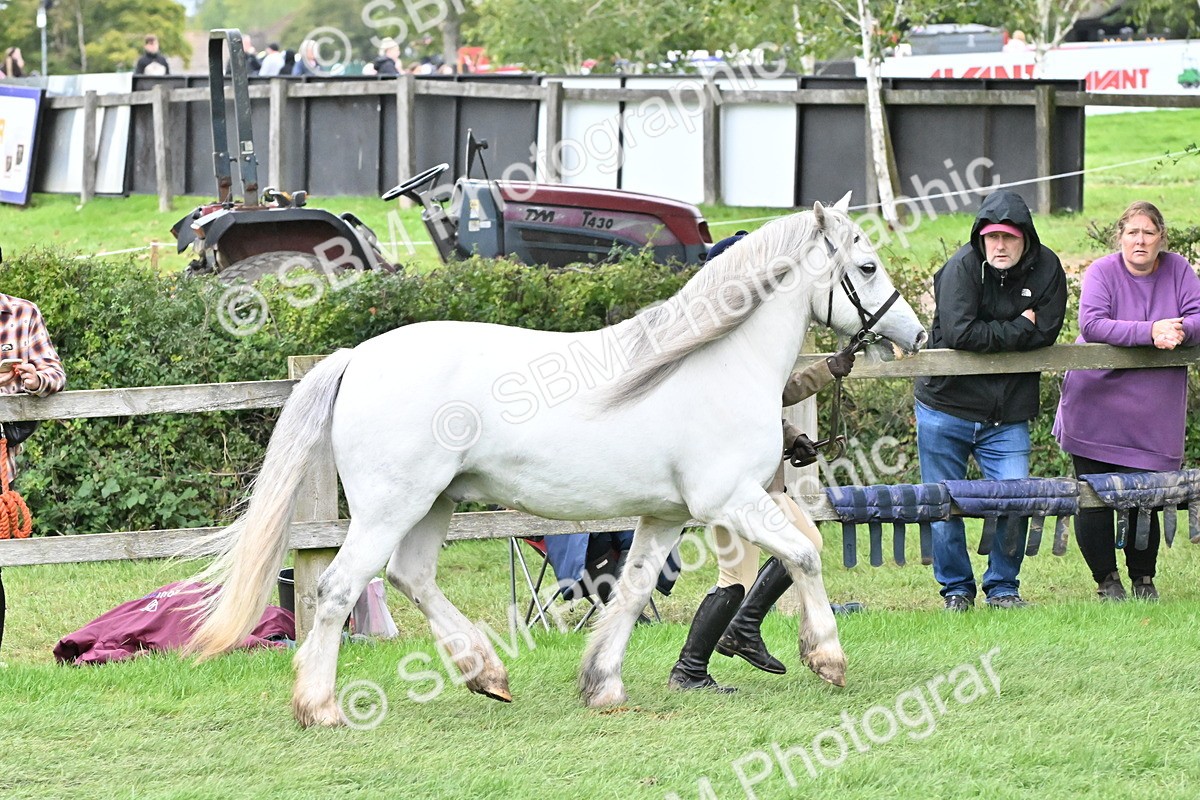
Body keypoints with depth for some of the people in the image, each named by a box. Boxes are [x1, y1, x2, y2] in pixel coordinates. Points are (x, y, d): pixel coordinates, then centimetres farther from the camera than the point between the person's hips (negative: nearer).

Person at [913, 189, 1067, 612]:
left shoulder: (1046, 269, -3)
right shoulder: (963, 267, -13)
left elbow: (1045, 334, -9)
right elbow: (960, 333, -24)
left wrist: (989, 337, -13)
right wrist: (1019, 329, -15)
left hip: (1007, 414, 2)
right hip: (945, 406, -2)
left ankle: (1003, 587, 12)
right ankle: (956, 589, 23)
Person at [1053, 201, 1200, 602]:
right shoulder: (1102, 272, -4)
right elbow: (1091, 325, -19)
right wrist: (1150, 332, -28)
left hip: (1152, 413, 2)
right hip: (1096, 405, -2)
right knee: (1094, 499, -2)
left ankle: (1143, 580, 19)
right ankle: (1106, 580, 11)